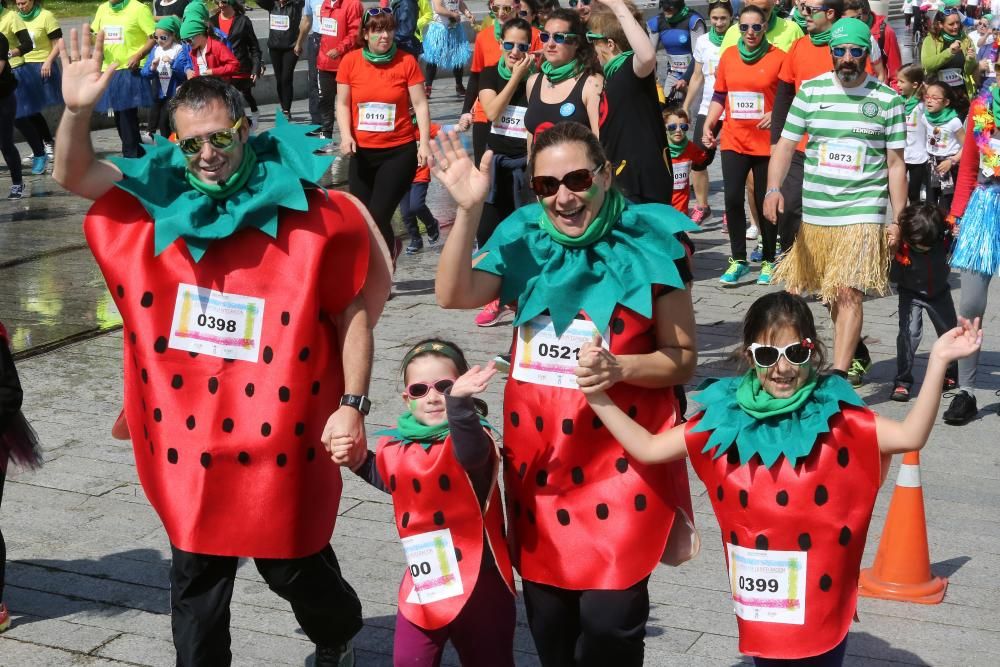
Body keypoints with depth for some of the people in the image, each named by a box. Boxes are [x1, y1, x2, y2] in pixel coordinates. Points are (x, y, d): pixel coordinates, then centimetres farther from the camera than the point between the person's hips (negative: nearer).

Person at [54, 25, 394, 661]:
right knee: (196, 575, 12)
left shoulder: (310, 214, -10)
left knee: (293, 566, 13)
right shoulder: (156, 205, 1)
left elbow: (353, 313, -5)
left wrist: (353, 405, -9)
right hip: (188, 433, 3)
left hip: (279, 435, -3)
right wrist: (78, 109, -16)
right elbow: (74, 175, 3)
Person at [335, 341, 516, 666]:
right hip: (423, 579, 5)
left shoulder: (471, 433, -18)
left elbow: (471, 453, -44)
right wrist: (359, 460, 4)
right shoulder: (398, 443, 0)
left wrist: (459, 401, -61)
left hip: (476, 578, -5)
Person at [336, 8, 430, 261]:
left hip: (399, 152, -3)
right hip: (362, 153, 3)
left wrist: (424, 144, -11)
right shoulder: (350, 61, -1)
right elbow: (342, 103, 5)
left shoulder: (406, 61, -6)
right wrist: (346, 135, -10)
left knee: (379, 216, -10)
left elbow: (420, 105, -4)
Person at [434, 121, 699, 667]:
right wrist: (468, 210, -20)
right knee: (547, 613, 13)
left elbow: (682, 358, -2)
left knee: (608, 615, -6)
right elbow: (454, 295, -10)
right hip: (537, 453, 4)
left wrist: (621, 367, -20)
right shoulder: (523, 242, 4)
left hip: (620, 453, -4)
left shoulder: (648, 246, -6)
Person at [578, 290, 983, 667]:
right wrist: (599, 397, -7)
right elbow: (648, 448, 1)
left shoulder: (835, 419, -9)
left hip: (821, 602, -2)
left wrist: (937, 361, -25)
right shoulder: (726, 419, -4)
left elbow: (910, 437, -18)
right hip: (758, 604, 2)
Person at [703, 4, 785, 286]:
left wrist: (776, 115, -19)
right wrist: (708, 125, 3)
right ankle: (738, 260, 9)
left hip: (766, 143, -3)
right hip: (733, 141, 3)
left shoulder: (778, 57, -6)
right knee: (733, 199, -4)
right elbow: (719, 96, 12)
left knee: (765, 202, 5)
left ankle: (768, 260, 19)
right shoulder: (728, 56, 5)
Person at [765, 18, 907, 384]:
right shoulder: (810, 91, 3)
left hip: (862, 212, -3)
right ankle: (855, 355, 34)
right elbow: (785, 145, 3)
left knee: (847, 292, -13)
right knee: (832, 294, 13)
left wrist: (898, 220, -2)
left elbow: (896, 165, 3)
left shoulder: (887, 100, 0)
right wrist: (773, 189, -14)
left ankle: (839, 375, -13)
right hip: (814, 213, 3)